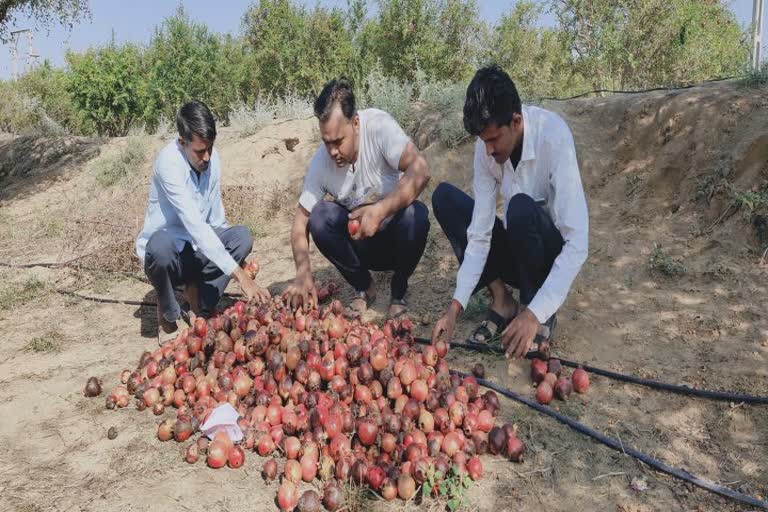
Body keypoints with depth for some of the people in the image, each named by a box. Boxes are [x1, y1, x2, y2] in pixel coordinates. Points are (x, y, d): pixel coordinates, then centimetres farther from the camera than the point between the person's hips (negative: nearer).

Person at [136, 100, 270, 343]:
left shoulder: (213, 157, -6)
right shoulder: (169, 162, -26)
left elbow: (216, 219, 4)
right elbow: (195, 225, -36)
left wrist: (238, 258, -7)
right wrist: (239, 274, -41)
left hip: (195, 250, 5)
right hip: (165, 248, -5)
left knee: (242, 236, -19)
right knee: (161, 243, -38)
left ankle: (200, 299, -2)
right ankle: (168, 315, -9)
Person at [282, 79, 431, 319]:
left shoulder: (378, 125, -24)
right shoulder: (320, 162, -16)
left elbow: (421, 171, -34)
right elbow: (301, 220, -12)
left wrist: (380, 211, -45)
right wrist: (303, 271, -29)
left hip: (395, 236, -2)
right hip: (359, 242, 2)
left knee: (416, 215, -34)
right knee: (320, 215, -24)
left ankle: (399, 290, -3)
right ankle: (363, 288, 0)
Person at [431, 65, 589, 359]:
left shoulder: (553, 136, -27)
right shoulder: (486, 146, -13)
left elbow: (577, 244, -31)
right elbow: (479, 233, -13)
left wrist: (534, 314, -38)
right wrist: (456, 305, -21)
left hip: (556, 256, -5)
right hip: (516, 252, 5)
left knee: (521, 207, -35)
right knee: (444, 198, -11)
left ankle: (541, 316, -11)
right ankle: (501, 300, -8)